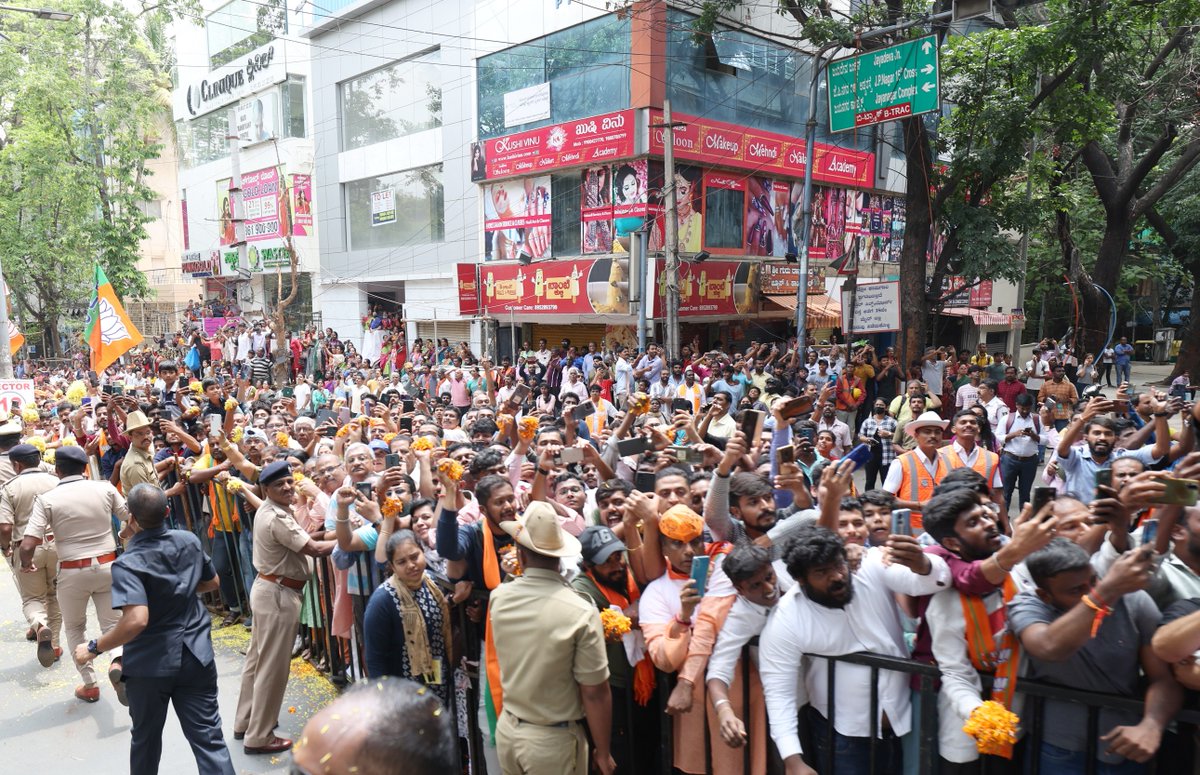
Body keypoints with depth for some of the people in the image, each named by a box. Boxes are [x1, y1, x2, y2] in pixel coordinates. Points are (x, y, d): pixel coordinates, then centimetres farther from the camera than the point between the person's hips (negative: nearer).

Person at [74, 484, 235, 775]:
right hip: (196, 655, 3)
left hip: (150, 663, -3)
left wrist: (94, 648, -18)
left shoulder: (129, 563, -20)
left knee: (145, 737, 21)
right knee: (208, 737, 4)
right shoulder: (190, 541, -4)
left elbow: (137, 620, -31)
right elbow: (212, 583, 12)